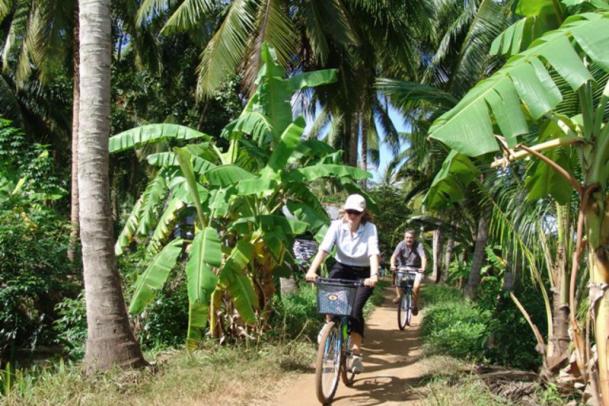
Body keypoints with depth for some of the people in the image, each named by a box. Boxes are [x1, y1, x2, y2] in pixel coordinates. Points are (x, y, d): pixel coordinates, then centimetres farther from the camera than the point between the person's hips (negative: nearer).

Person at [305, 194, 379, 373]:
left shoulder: (370, 228, -17)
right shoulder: (337, 225, -14)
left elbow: (373, 253, -30)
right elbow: (323, 249, -26)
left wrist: (374, 275, -48)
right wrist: (312, 270, -42)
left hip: (363, 273, -2)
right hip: (342, 268, 2)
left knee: (355, 309, -19)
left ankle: (356, 354, -8)